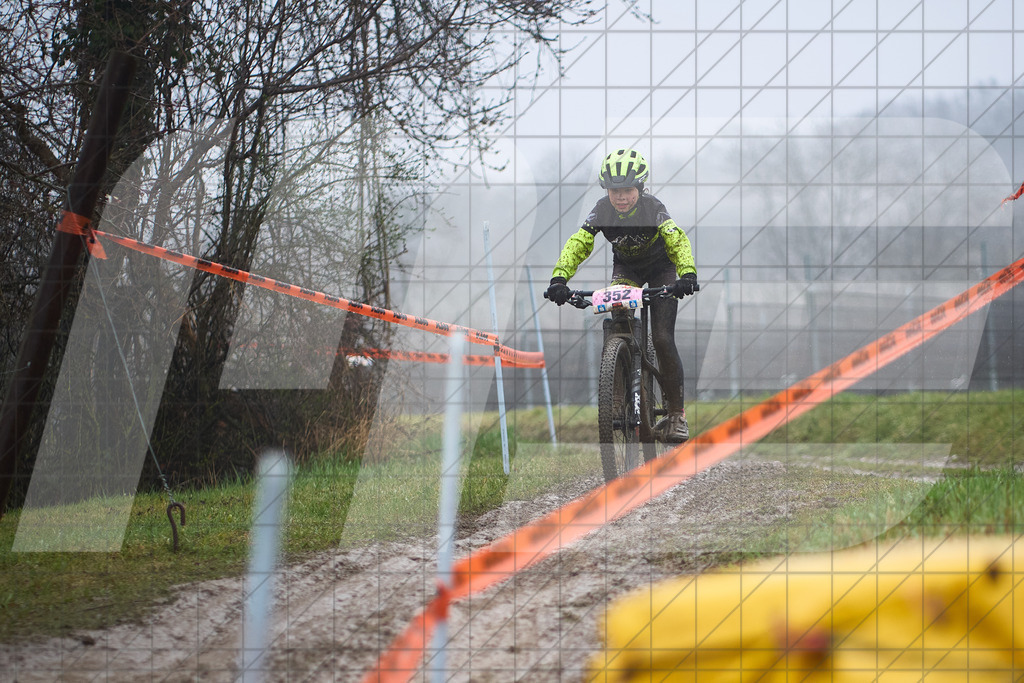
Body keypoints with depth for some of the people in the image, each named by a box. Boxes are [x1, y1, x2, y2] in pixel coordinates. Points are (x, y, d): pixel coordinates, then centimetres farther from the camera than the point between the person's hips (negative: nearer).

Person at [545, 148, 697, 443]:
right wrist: (559, 278, -46)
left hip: (661, 267, -3)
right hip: (626, 267, 3)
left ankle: (676, 413, -6)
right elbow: (577, 243, -30)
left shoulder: (653, 208, -31)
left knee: (662, 340, -14)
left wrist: (688, 274, -61)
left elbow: (678, 241, -43)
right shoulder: (603, 210, -24)